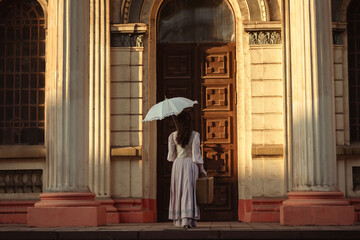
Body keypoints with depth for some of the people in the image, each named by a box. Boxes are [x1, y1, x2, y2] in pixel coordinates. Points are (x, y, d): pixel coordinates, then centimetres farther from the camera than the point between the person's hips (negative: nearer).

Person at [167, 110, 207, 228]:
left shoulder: (173, 136, 1)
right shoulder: (194, 135, -7)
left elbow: (171, 155, 5)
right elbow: (196, 154, -8)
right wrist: (202, 169, 2)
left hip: (177, 164, 3)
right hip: (190, 164, -3)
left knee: (178, 191, 10)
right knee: (189, 191, -1)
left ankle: (178, 220, 14)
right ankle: (188, 219, -8)